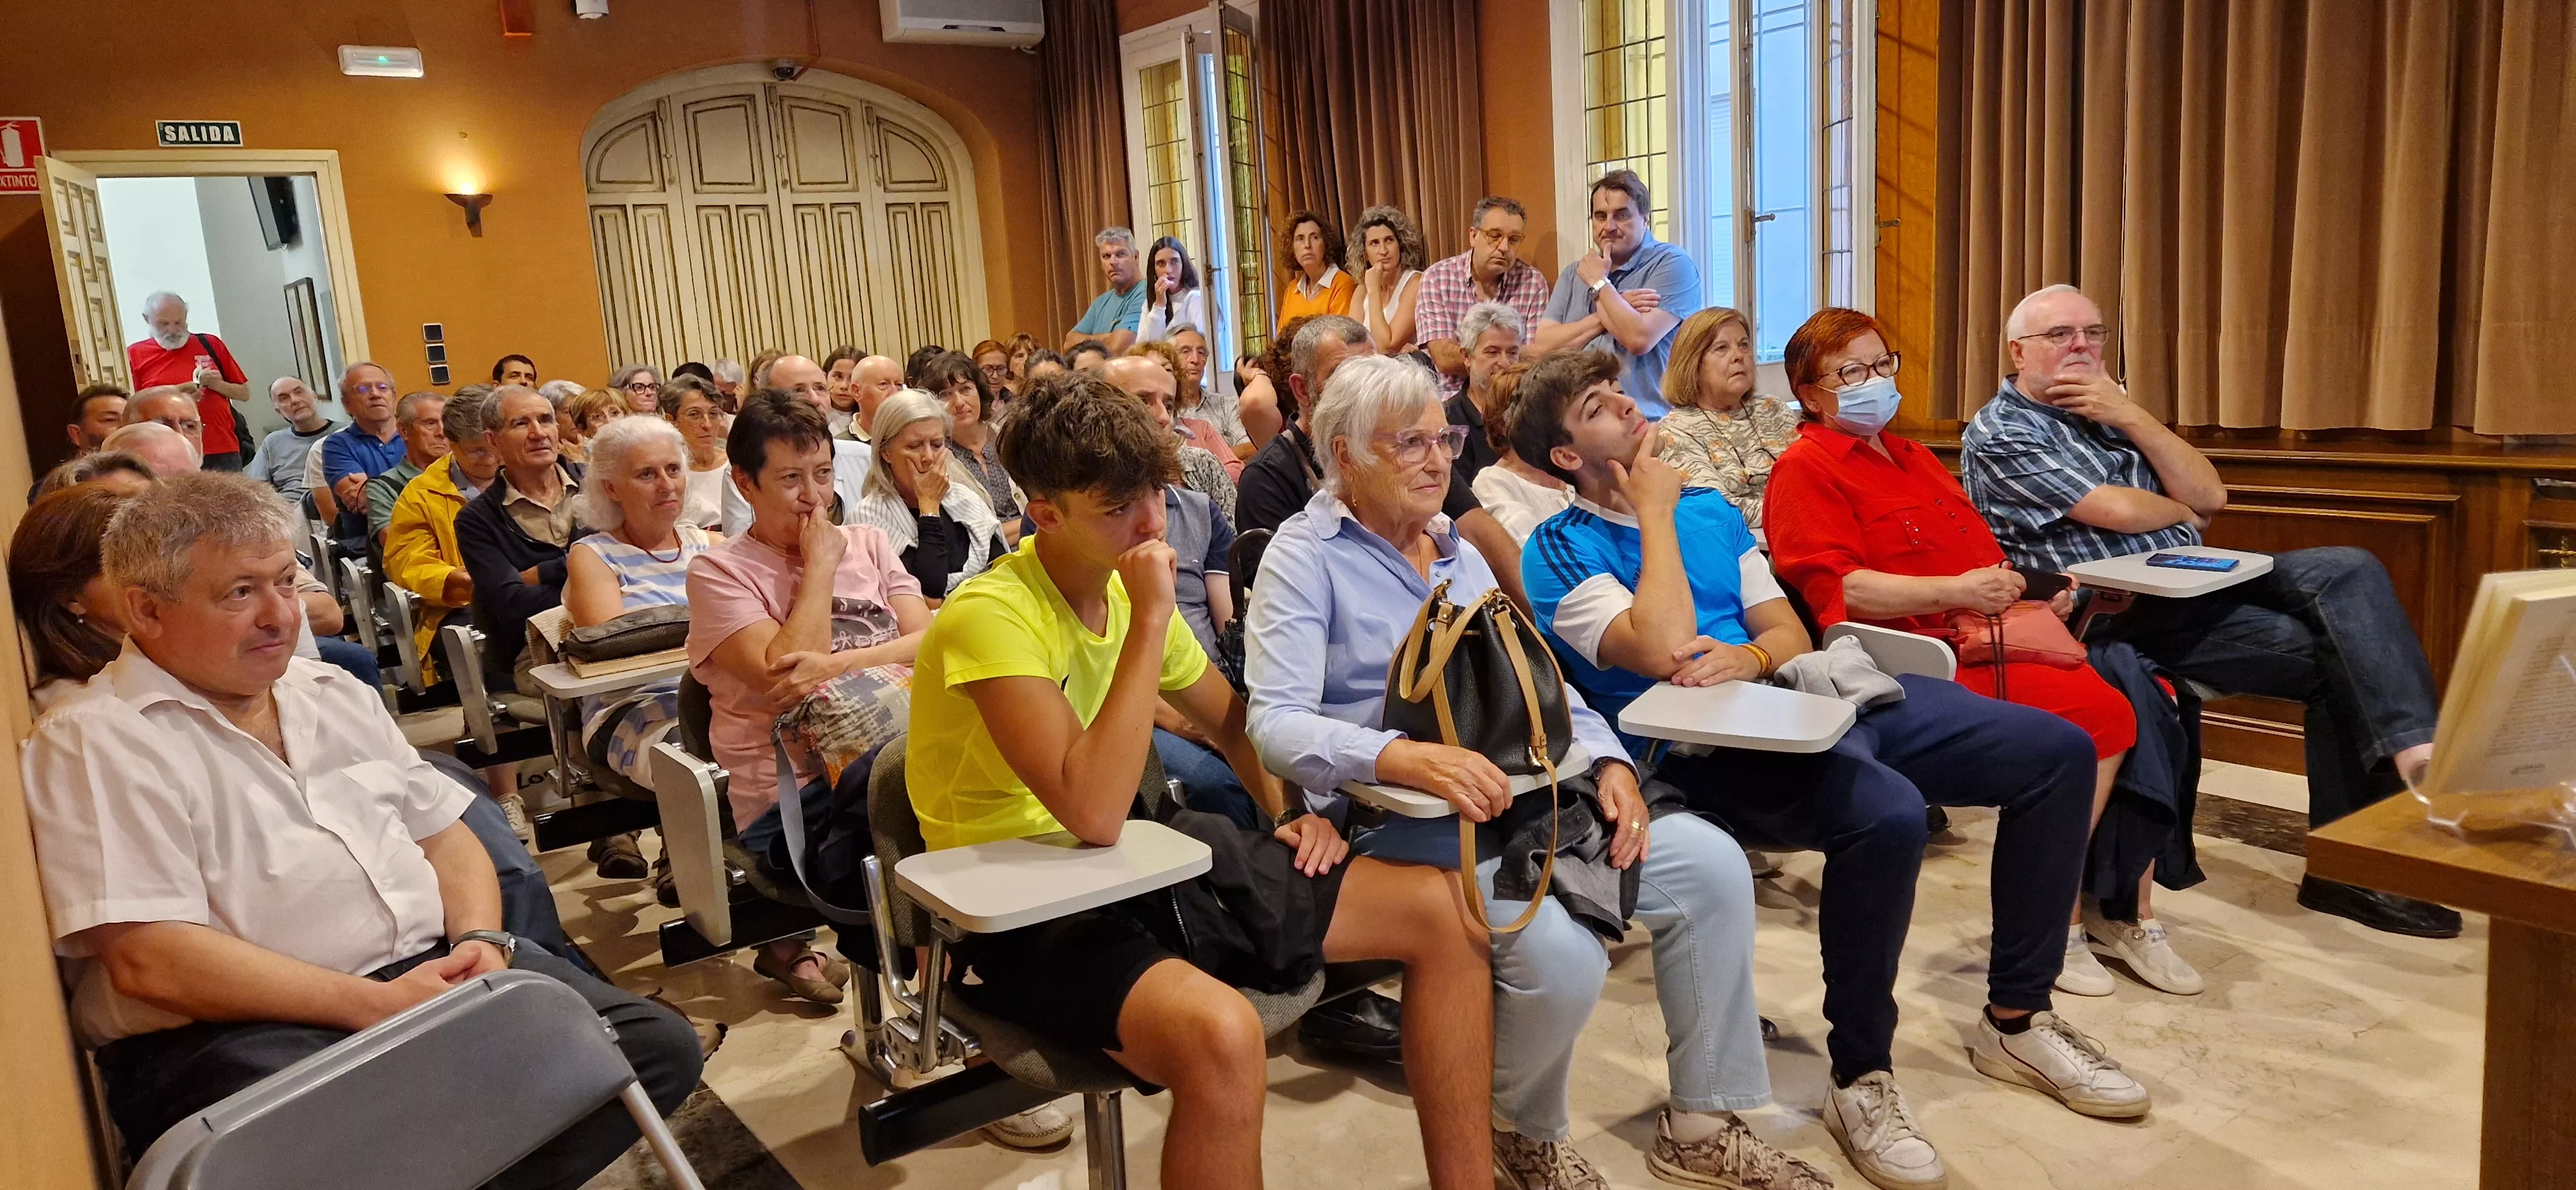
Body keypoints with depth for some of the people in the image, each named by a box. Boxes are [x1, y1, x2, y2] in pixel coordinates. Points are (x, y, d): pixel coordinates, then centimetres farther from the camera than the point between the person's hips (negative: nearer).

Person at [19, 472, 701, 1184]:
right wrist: (376, 1005, -19)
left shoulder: (335, 693, 19)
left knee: (658, 1045, -13)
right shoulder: (94, 743, -4)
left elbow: (445, 832, 21)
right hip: (243, 1029, -6)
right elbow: (149, 960, -15)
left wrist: (482, 940, -2)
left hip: (430, 969, 7)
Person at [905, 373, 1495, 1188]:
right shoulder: (992, 616, -21)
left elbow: (1232, 721, 20)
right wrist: (1151, 618, -28)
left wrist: (1294, 814, 2)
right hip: (1019, 910, -8)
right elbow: (1093, 813, -33)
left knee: (1440, 912, 0)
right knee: (1221, 1034, -39)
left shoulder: (1126, 585, 4)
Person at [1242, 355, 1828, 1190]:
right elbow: (1276, 724, -18)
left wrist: (1607, 761, -3)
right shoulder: (1305, 556, -5)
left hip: (1520, 799, 7)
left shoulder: (1456, 548, 18)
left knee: (1711, 863, -8)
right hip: (1398, 823, -7)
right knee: (1561, 955, -29)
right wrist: (1405, 758, -34)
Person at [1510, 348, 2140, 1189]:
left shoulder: (1709, 508, 20)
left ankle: (2015, 1019, 11)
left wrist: (1750, 658, -9)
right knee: (1886, 812, -37)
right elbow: (1663, 653, -19)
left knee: (2056, 750, -1)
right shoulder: (1561, 551, -2)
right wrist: (1654, 514, -8)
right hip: (1703, 744, -8)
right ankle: (1860, 1078, -15)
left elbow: (1790, 632, 16)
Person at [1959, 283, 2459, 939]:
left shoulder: (2105, 409, 20)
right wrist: (2184, 515, 7)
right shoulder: (1998, 435, -5)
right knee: (2333, 653, -19)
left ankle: (2415, 748, -17)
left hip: (2196, 580, 7)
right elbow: (2120, 512, -14)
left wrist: (2130, 416, -2)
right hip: (2121, 616, -7)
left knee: (2351, 571, -14)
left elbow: (2210, 496, 9)